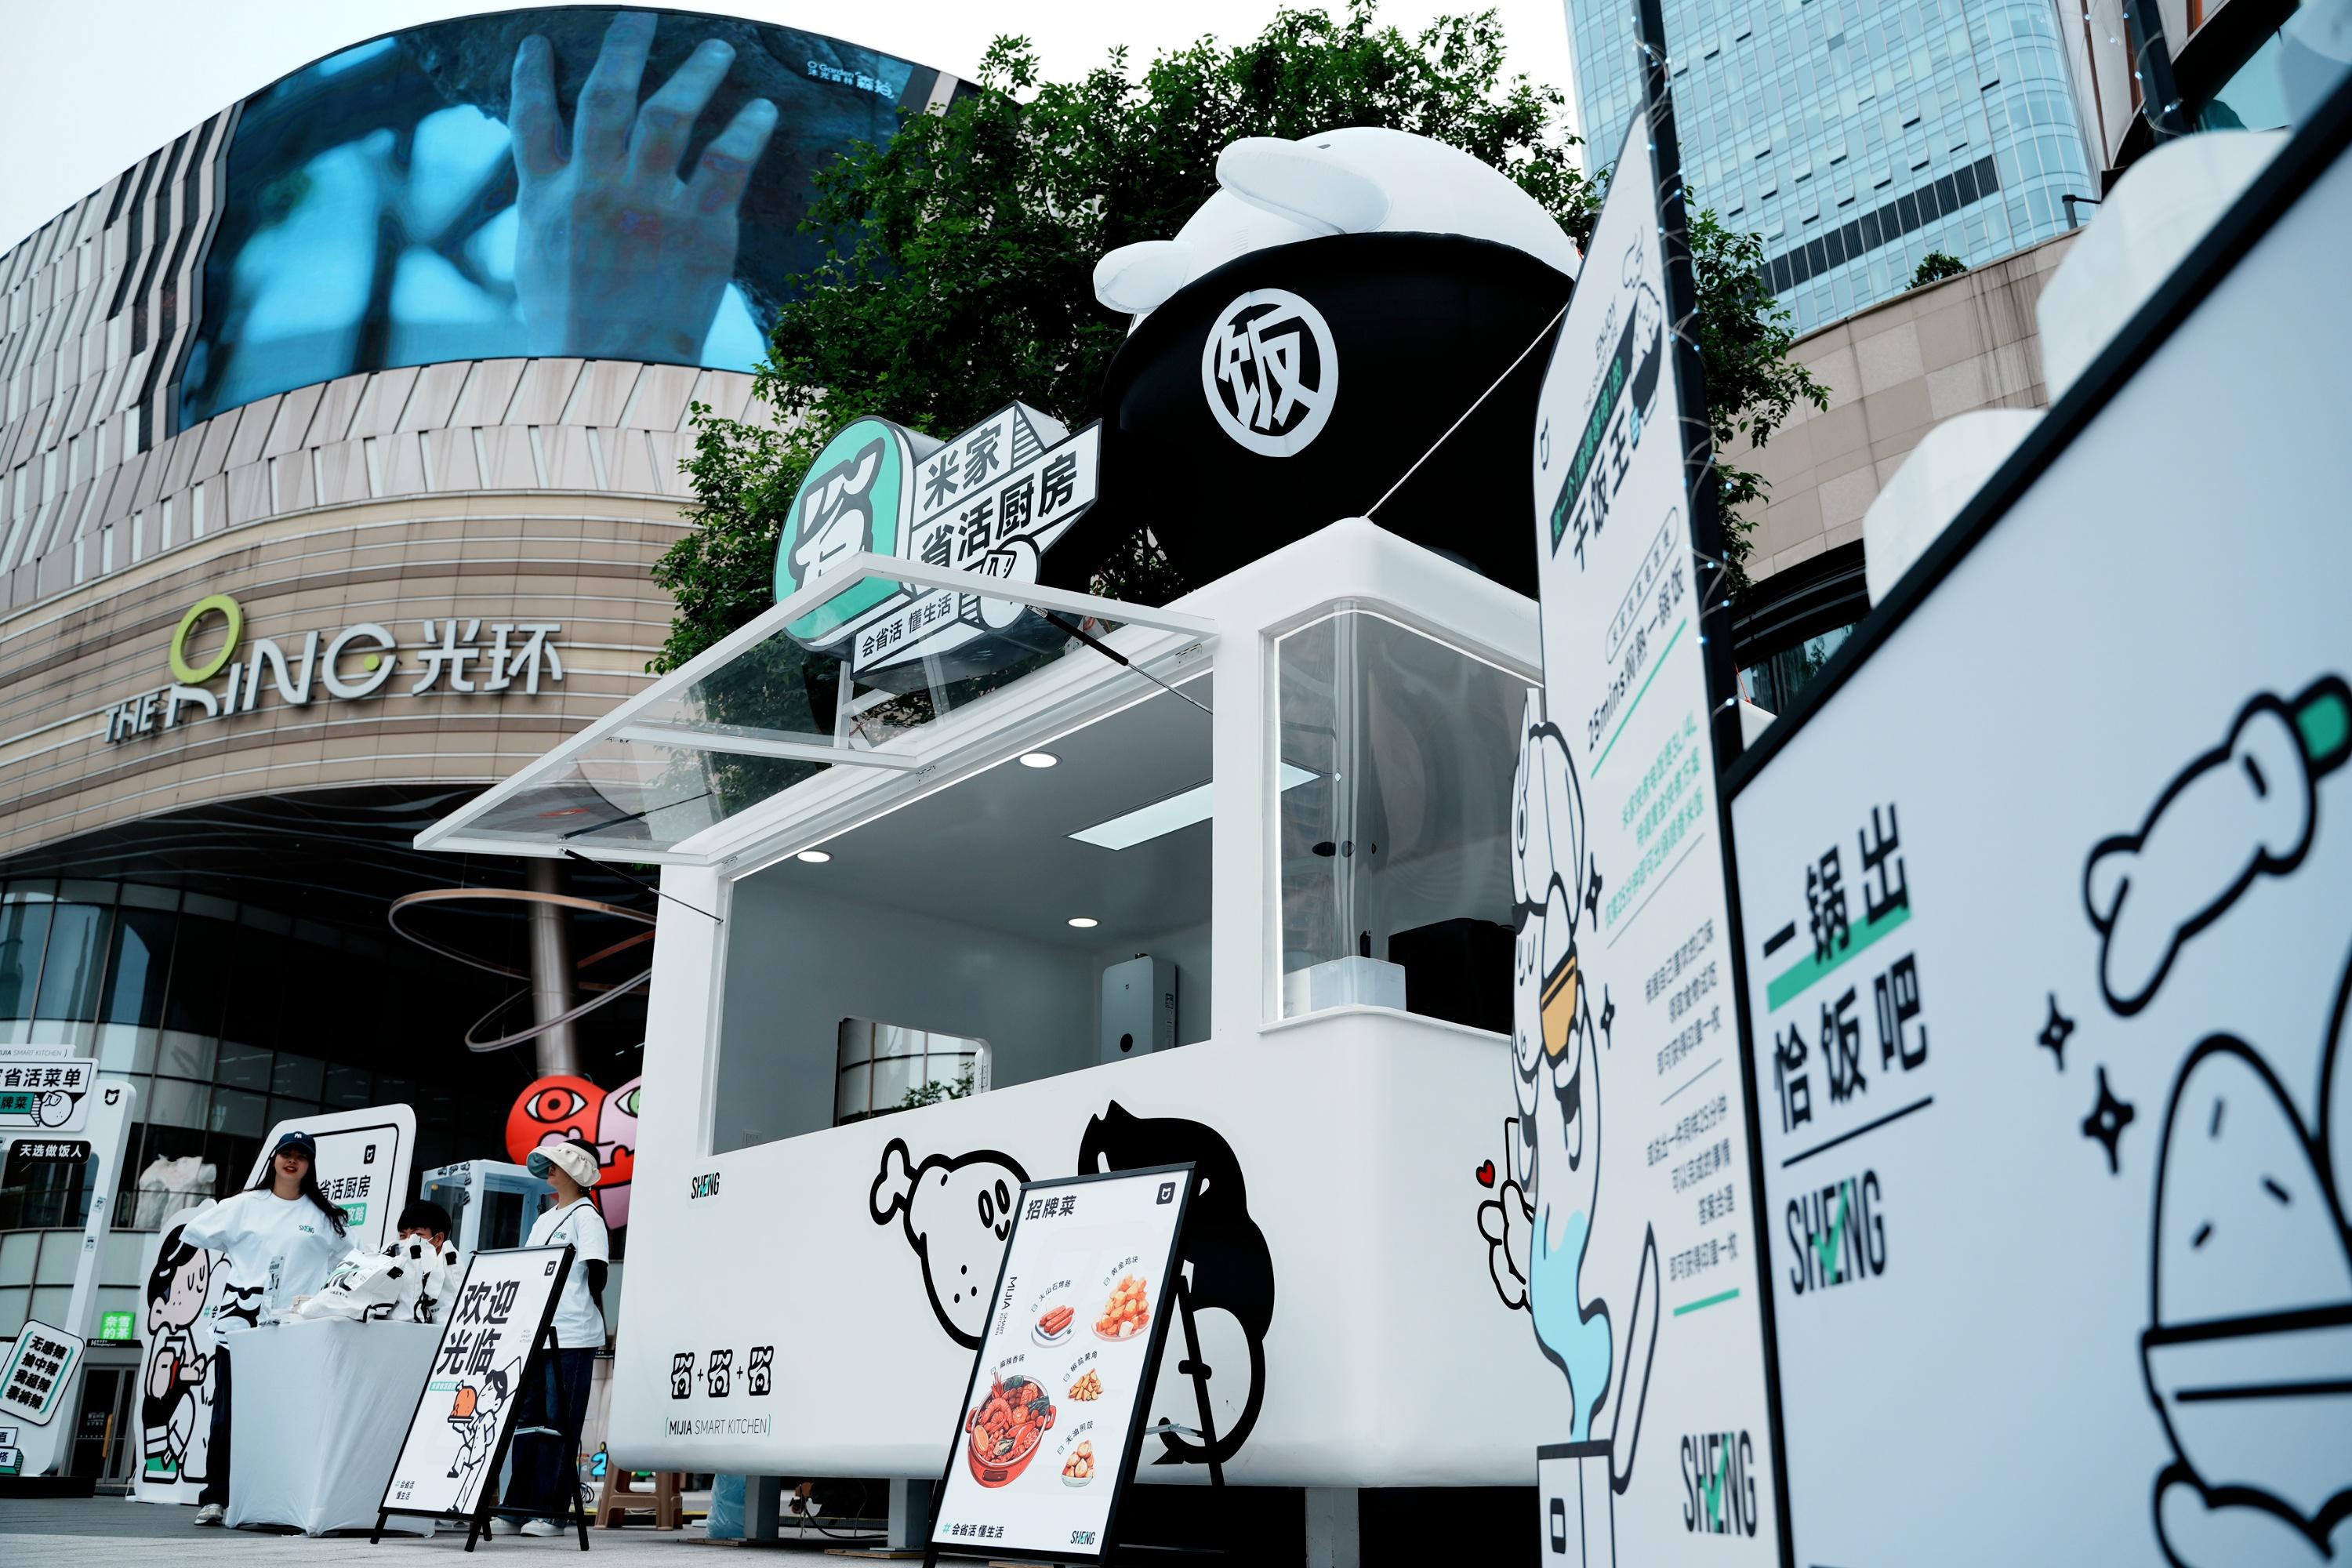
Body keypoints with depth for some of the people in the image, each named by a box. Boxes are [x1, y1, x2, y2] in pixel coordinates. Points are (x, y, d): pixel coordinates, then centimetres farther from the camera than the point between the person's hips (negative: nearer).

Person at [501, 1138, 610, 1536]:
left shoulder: (585, 1215, -3)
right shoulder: (544, 1220, 21)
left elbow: (596, 1273, -10)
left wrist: (583, 1310, -3)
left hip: (572, 1338, -8)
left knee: (559, 1424, -6)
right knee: (525, 1420, 7)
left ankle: (552, 1512, -3)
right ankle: (517, 1505, 13)